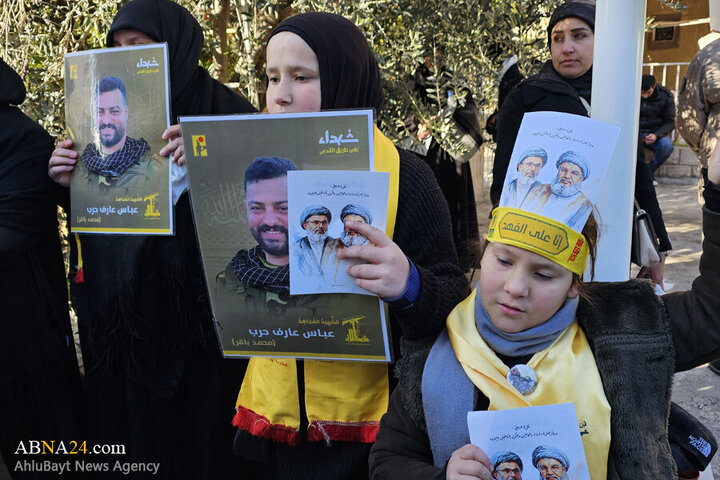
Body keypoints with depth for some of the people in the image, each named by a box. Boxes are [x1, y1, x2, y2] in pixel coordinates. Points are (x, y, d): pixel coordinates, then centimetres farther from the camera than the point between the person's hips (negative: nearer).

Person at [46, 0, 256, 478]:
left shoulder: (221, 107, -6)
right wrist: (70, 180, -2)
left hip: (193, 309, -5)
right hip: (118, 311, 6)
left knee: (193, 430, 4)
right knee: (124, 420, 14)